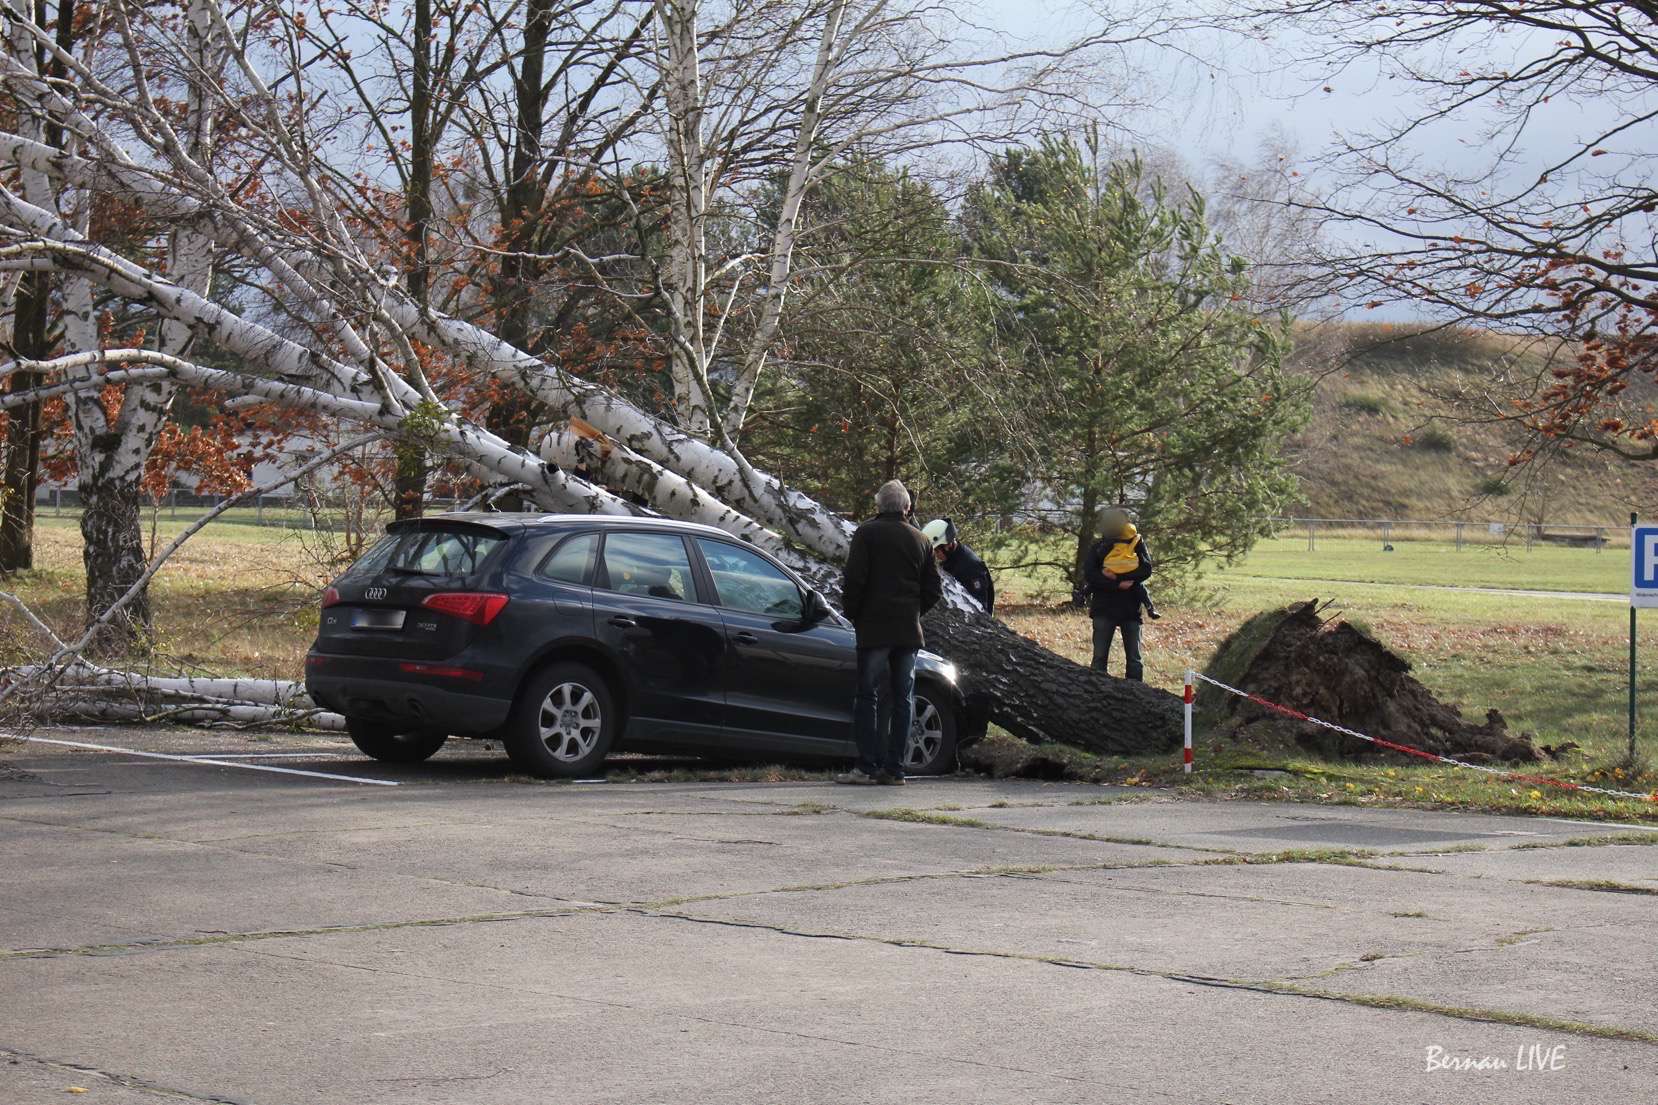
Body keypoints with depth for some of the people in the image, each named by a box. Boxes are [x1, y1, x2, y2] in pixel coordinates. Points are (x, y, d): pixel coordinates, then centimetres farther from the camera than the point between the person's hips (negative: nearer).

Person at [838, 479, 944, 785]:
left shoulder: (867, 533, -4)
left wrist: (852, 613, 3)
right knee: (902, 698, 7)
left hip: (874, 629, -4)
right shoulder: (920, 540, 11)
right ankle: (895, 768, 6)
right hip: (909, 631, 4)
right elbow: (934, 590, 11)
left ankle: (867, 766, -6)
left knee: (869, 696, -2)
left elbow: (853, 580, -11)